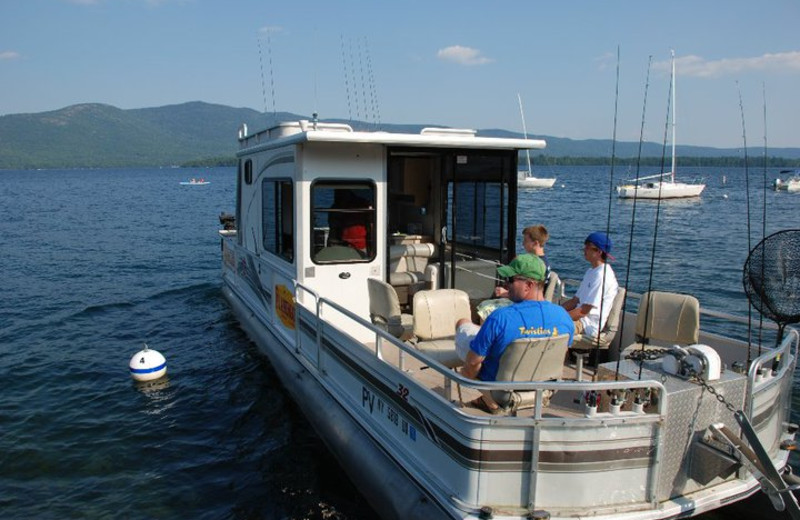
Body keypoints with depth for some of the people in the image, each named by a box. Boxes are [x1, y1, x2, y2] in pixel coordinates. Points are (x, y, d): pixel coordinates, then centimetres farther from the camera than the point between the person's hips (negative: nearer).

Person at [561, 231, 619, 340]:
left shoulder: (602, 275, -17)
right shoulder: (591, 271, 17)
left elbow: (583, 311, -19)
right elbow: (575, 300, 19)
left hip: (589, 326, -10)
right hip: (581, 319, 10)